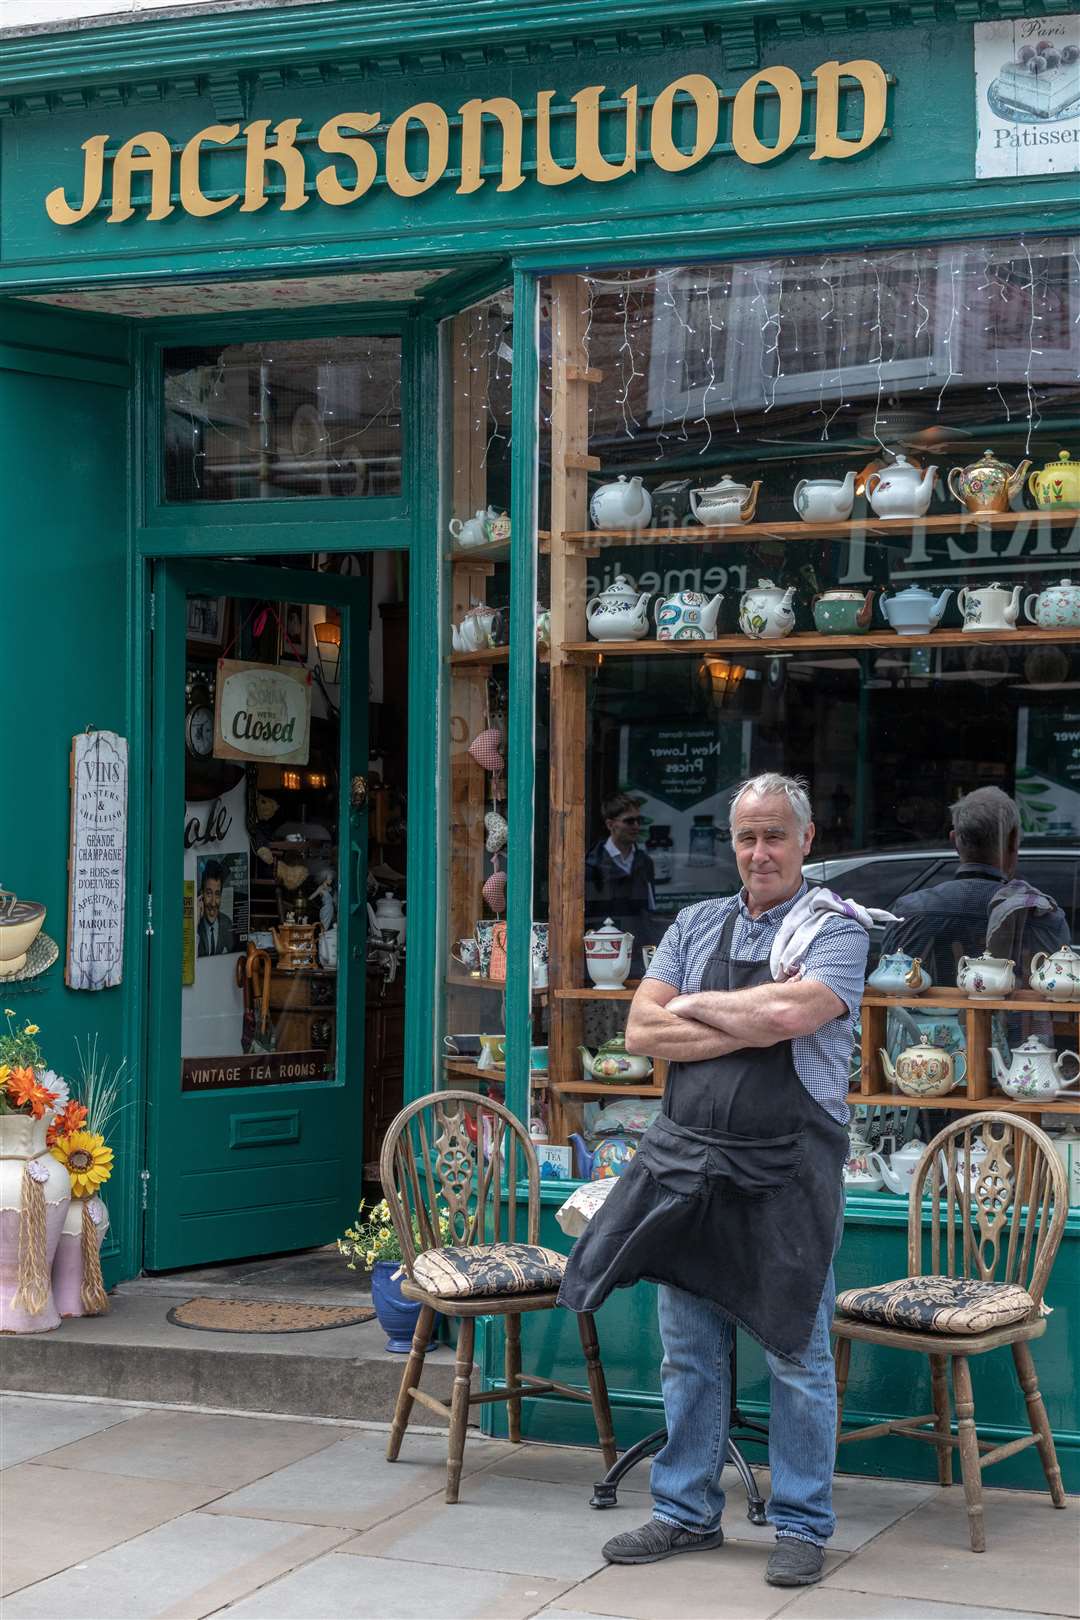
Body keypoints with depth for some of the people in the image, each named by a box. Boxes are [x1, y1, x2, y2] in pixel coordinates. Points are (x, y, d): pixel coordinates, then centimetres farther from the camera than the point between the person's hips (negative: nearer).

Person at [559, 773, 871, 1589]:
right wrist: (748, 1030, -11)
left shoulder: (836, 928, -3)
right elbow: (641, 1030, 1)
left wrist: (695, 1007, -6)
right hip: (688, 1164, 5)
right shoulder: (698, 925, 11)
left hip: (787, 1175, -4)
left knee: (797, 1355, 4)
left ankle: (802, 1524, 16)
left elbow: (789, 1013, -22)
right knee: (689, 1353, 11)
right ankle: (687, 1513, 24)